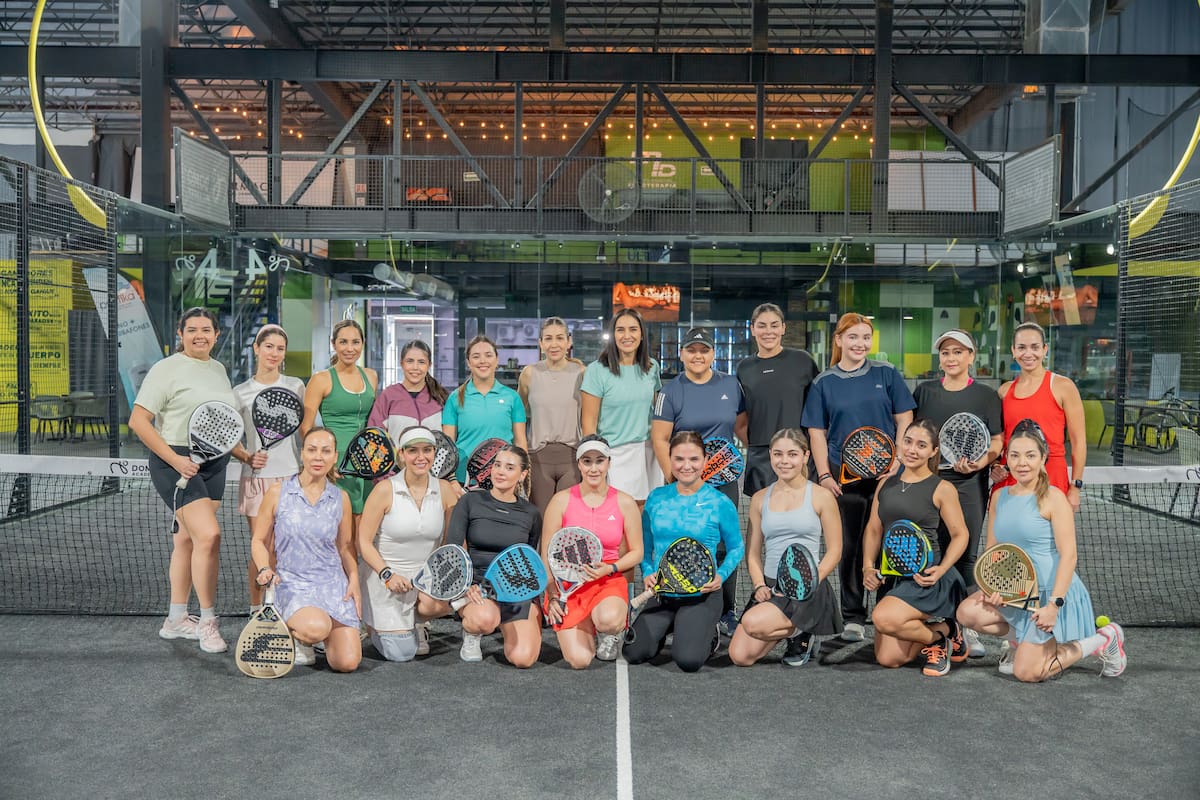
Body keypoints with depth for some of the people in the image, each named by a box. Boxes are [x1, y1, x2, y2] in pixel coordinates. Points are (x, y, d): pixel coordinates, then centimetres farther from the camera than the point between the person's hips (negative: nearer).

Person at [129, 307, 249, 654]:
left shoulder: (219, 369, 14)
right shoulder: (166, 369, -7)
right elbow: (138, 421, -12)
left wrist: (241, 453, 12)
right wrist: (175, 460, -19)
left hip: (213, 464, 7)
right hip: (178, 463, -7)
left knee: (187, 540, 14)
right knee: (209, 536, -18)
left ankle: (176, 620, 24)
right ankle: (207, 621, -6)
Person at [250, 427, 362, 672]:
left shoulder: (341, 498, 5)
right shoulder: (277, 494, -2)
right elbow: (259, 541, 7)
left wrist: (353, 578, 1)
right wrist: (265, 570, -11)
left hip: (334, 584, 2)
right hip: (292, 584, -2)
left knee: (347, 662, -13)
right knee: (317, 628, -35)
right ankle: (294, 634, 4)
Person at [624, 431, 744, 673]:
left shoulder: (720, 503, -7)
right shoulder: (656, 498, 2)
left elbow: (736, 548, 4)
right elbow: (645, 546, 12)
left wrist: (721, 576, -12)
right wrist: (647, 573, -5)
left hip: (702, 593, -3)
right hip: (660, 591, 3)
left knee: (688, 660, -21)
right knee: (634, 653, -10)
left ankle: (709, 635, 15)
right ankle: (666, 628, 22)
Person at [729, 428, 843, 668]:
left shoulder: (821, 496, 1)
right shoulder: (760, 498, 11)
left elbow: (834, 551, 0)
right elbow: (753, 552, 13)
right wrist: (759, 585, -4)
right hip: (770, 586, 5)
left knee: (753, 622, -30)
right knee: (740, 657, -12)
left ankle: (800, 634, 2)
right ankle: (791, 630, 17)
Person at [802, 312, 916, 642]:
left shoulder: (886, 373, 4)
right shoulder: (823, 383, 5)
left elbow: (904, 420, 4)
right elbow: (817, 433, 4)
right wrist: (824, 475, -4)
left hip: (886, 472, 0)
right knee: (849, 547, 4)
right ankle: (853, 618, 16)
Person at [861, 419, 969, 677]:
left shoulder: (942, 489, -4)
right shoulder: (886, 484, 10)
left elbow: (960, 534, -1)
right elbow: (873, 530, 13)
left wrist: (942, 569, -16)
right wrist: (868, 567, 0)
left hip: (925, 576, -5)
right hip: (891, 576, 6)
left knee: (885, 618, -31)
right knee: (887, 659, 0)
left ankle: (941, 632, 0)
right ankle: (932, 628, 28)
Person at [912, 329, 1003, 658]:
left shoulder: (986, 396, 4)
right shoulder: (924, 392, 10)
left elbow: (997, 443, 1)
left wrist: (981, 461, -17)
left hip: (969, 484, -2)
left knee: (966, 556, 0)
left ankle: (969, 628, 8)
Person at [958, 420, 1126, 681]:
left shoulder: (1053, 497, -12)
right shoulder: (999, 497, 7)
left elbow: (1068, 555, -16)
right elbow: (992, 551, 12)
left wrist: (1054, 604, -23)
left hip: (1052, 593, -6)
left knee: (1027, 673, -8)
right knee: (968, 611, -18)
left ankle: (1104, 640, 14)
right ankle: (1020, 641, 12)